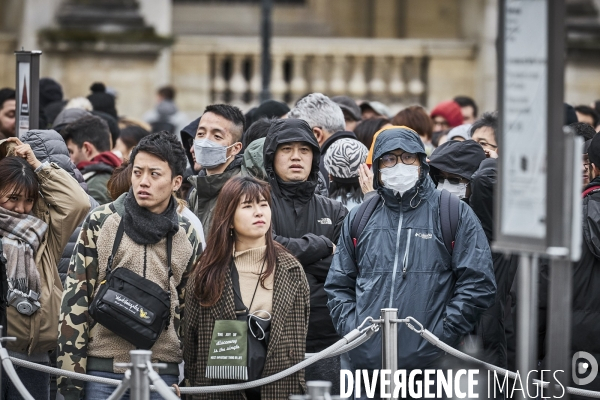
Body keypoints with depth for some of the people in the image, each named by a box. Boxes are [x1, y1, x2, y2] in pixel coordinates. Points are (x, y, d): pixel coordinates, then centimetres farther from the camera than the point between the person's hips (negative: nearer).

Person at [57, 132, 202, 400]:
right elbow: (75, 298, 0)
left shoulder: (188, 237, 9)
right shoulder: (99, 222, 2)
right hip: (103, 369, -2)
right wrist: (70, 370, -6)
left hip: (162, 375, 2)